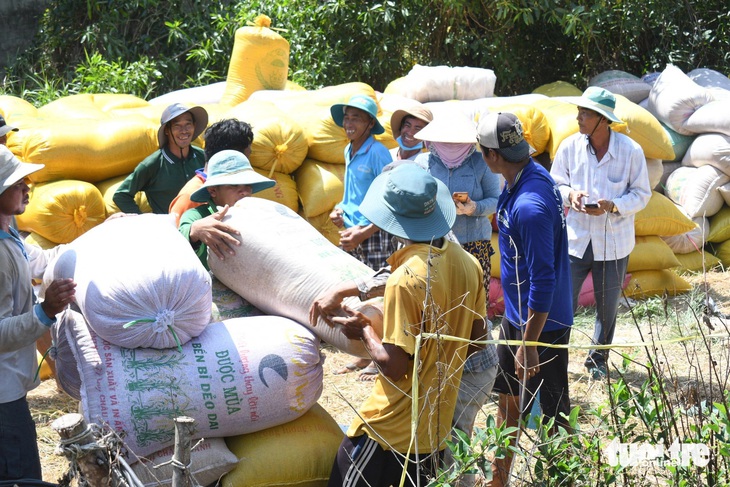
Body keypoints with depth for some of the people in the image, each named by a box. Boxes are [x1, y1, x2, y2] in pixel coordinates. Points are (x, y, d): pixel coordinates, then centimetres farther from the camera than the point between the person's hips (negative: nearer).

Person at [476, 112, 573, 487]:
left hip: (541, 322, -10)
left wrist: (529, 344, -24)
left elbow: (544, 281, -28)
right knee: (508, 399, 20)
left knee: (552, 414, 6)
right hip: (516, 314, 10)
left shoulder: (529, 206, -30)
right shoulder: (532, 174, 0)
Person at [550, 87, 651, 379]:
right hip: (575, 238, 1)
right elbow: (555, 184, 7)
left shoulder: (631, 151, -10)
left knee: (607, 306, 12)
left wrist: (612, 206, -21)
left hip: (613, 242, -1)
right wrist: (569, 194, -16)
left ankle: (598, 360, 31)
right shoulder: (569, 147, -5)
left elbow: (641, 194, -3)